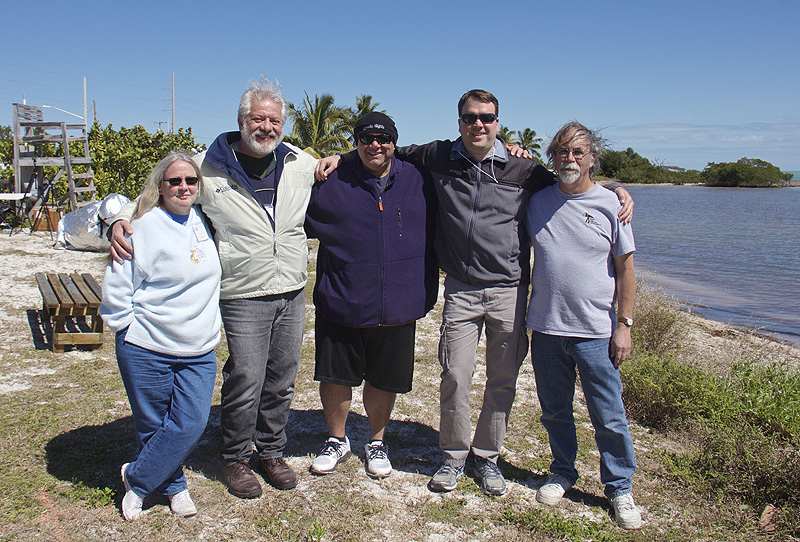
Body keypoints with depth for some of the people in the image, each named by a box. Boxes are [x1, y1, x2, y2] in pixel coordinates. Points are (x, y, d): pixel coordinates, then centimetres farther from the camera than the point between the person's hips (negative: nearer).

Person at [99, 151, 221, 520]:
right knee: (152, 426, 8)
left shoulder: (202, 221, 7)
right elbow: (116, 286, -9)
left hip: (199, 352, 5)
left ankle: (137, 480, 20)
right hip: (147, 351, -4)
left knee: (191, 424, -3)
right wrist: (129, 331, -6)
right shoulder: (145, 227, -11)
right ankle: (173, 486, 32)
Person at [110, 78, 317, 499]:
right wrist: (119, 221, -13)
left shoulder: (302, 165, 5)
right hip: (243, 295, -4)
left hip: (293, 293, 4)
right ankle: (234, 460, 22)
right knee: (245, 381, -3)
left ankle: (271, 451, 34)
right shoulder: (208, 167, -5)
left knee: (282, 379, 12)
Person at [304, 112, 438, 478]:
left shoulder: (418, 182, 3)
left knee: (384, 380, 13)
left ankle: (377, 443, 36)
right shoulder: (332, 185, -1)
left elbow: (433, 238, 14)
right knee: (334, 377, 9)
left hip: (397, 308, 1)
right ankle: (337, 440, 33)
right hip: (340, 306, 0)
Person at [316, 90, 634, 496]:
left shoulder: (522, 169, 2)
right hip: (461, 290, 0)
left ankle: (487, 456, 27)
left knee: (503, 380, 8)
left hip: (509, 290, 1)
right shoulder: (439, 158, 3)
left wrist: (615, 189, 0)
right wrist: (340, 157, 8)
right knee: (455, 376, -1)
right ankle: (454, 456, 20)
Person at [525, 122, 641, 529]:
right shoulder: (536, 201, 4)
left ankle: (620, 488, 23)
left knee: (609, 417, 4)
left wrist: (624, 324, -4)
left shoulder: (609, 205, -1)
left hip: (595, 332, -2)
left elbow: (624, 268, 1)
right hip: (546, 328, 3)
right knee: (554, 411, 15)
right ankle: (562, 474, 36)